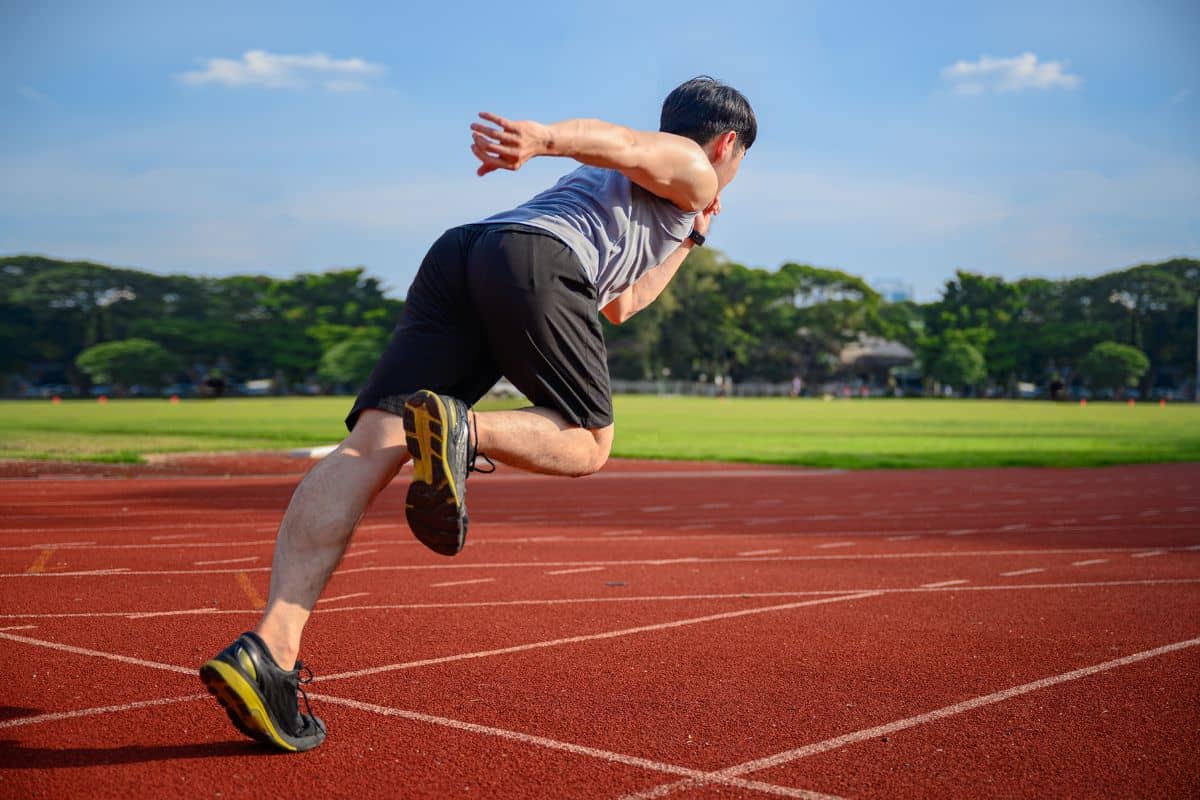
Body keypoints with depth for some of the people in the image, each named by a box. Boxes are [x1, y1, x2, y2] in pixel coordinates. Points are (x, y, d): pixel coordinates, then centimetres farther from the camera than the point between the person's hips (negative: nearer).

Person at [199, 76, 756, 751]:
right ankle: (463, 429, -21)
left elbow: (618, 305, 54)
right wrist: (544, 137, -22)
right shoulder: (693, 169, 20)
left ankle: (270, 645, -25)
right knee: (589, 445, 9)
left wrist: (686, 241, 61)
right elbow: (618, 143, -3)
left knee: (370, 447, -11)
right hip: (539, 258, -7)